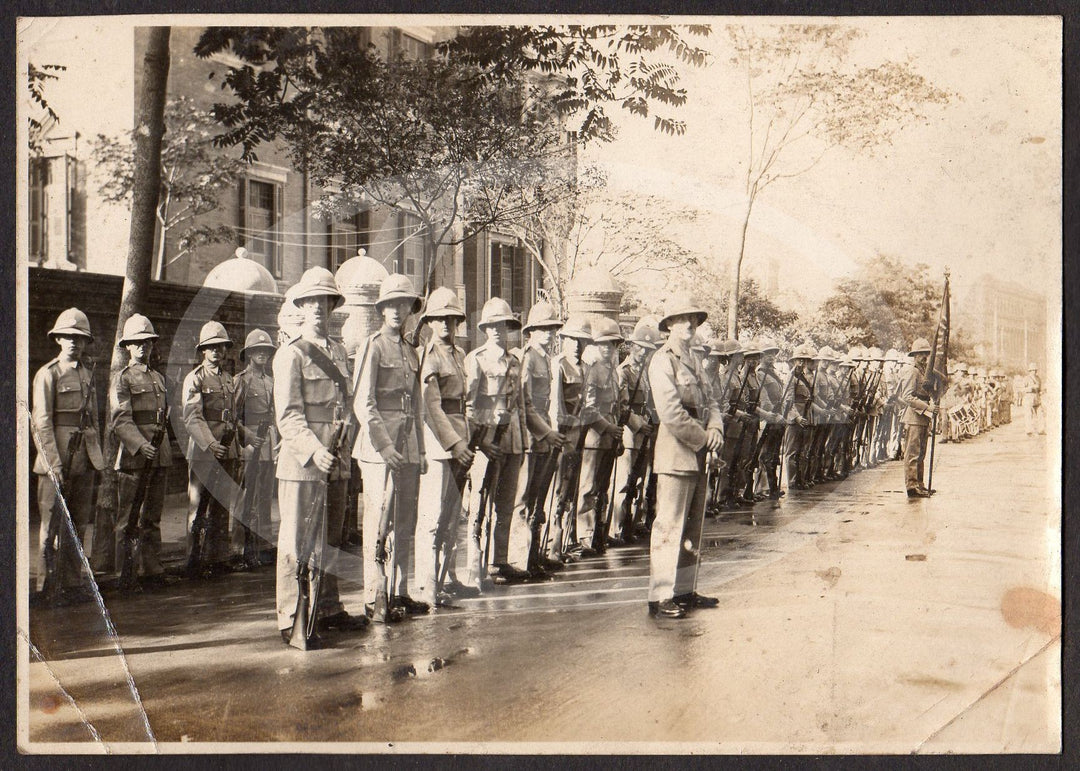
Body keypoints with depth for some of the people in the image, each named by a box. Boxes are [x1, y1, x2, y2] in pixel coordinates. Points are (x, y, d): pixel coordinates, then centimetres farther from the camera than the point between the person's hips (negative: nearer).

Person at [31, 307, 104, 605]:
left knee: (78, 526, 11)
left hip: (84, 460, 6)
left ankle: (74, 583, 20)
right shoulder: (47, 374, -5)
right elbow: (41, 423, -10)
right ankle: (50, 588, 6)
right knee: (54, 527, -2)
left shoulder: (88, 375, 14)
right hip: (57, 460, -6)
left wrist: (97, 459, 14)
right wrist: (53, 464, -15)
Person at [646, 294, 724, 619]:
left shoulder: (692, 361, 18)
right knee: (669, 527, -6)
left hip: (697, 456, 9)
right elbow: (671, 413, -19)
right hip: (676, 455, -9)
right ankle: (660, 597, 1)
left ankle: (685, 590, 24)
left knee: (693, 526, 14)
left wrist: (715, 428, -4)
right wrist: (703, 438, -12)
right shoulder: (662, 361, -11)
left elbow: (708, 401, 16)